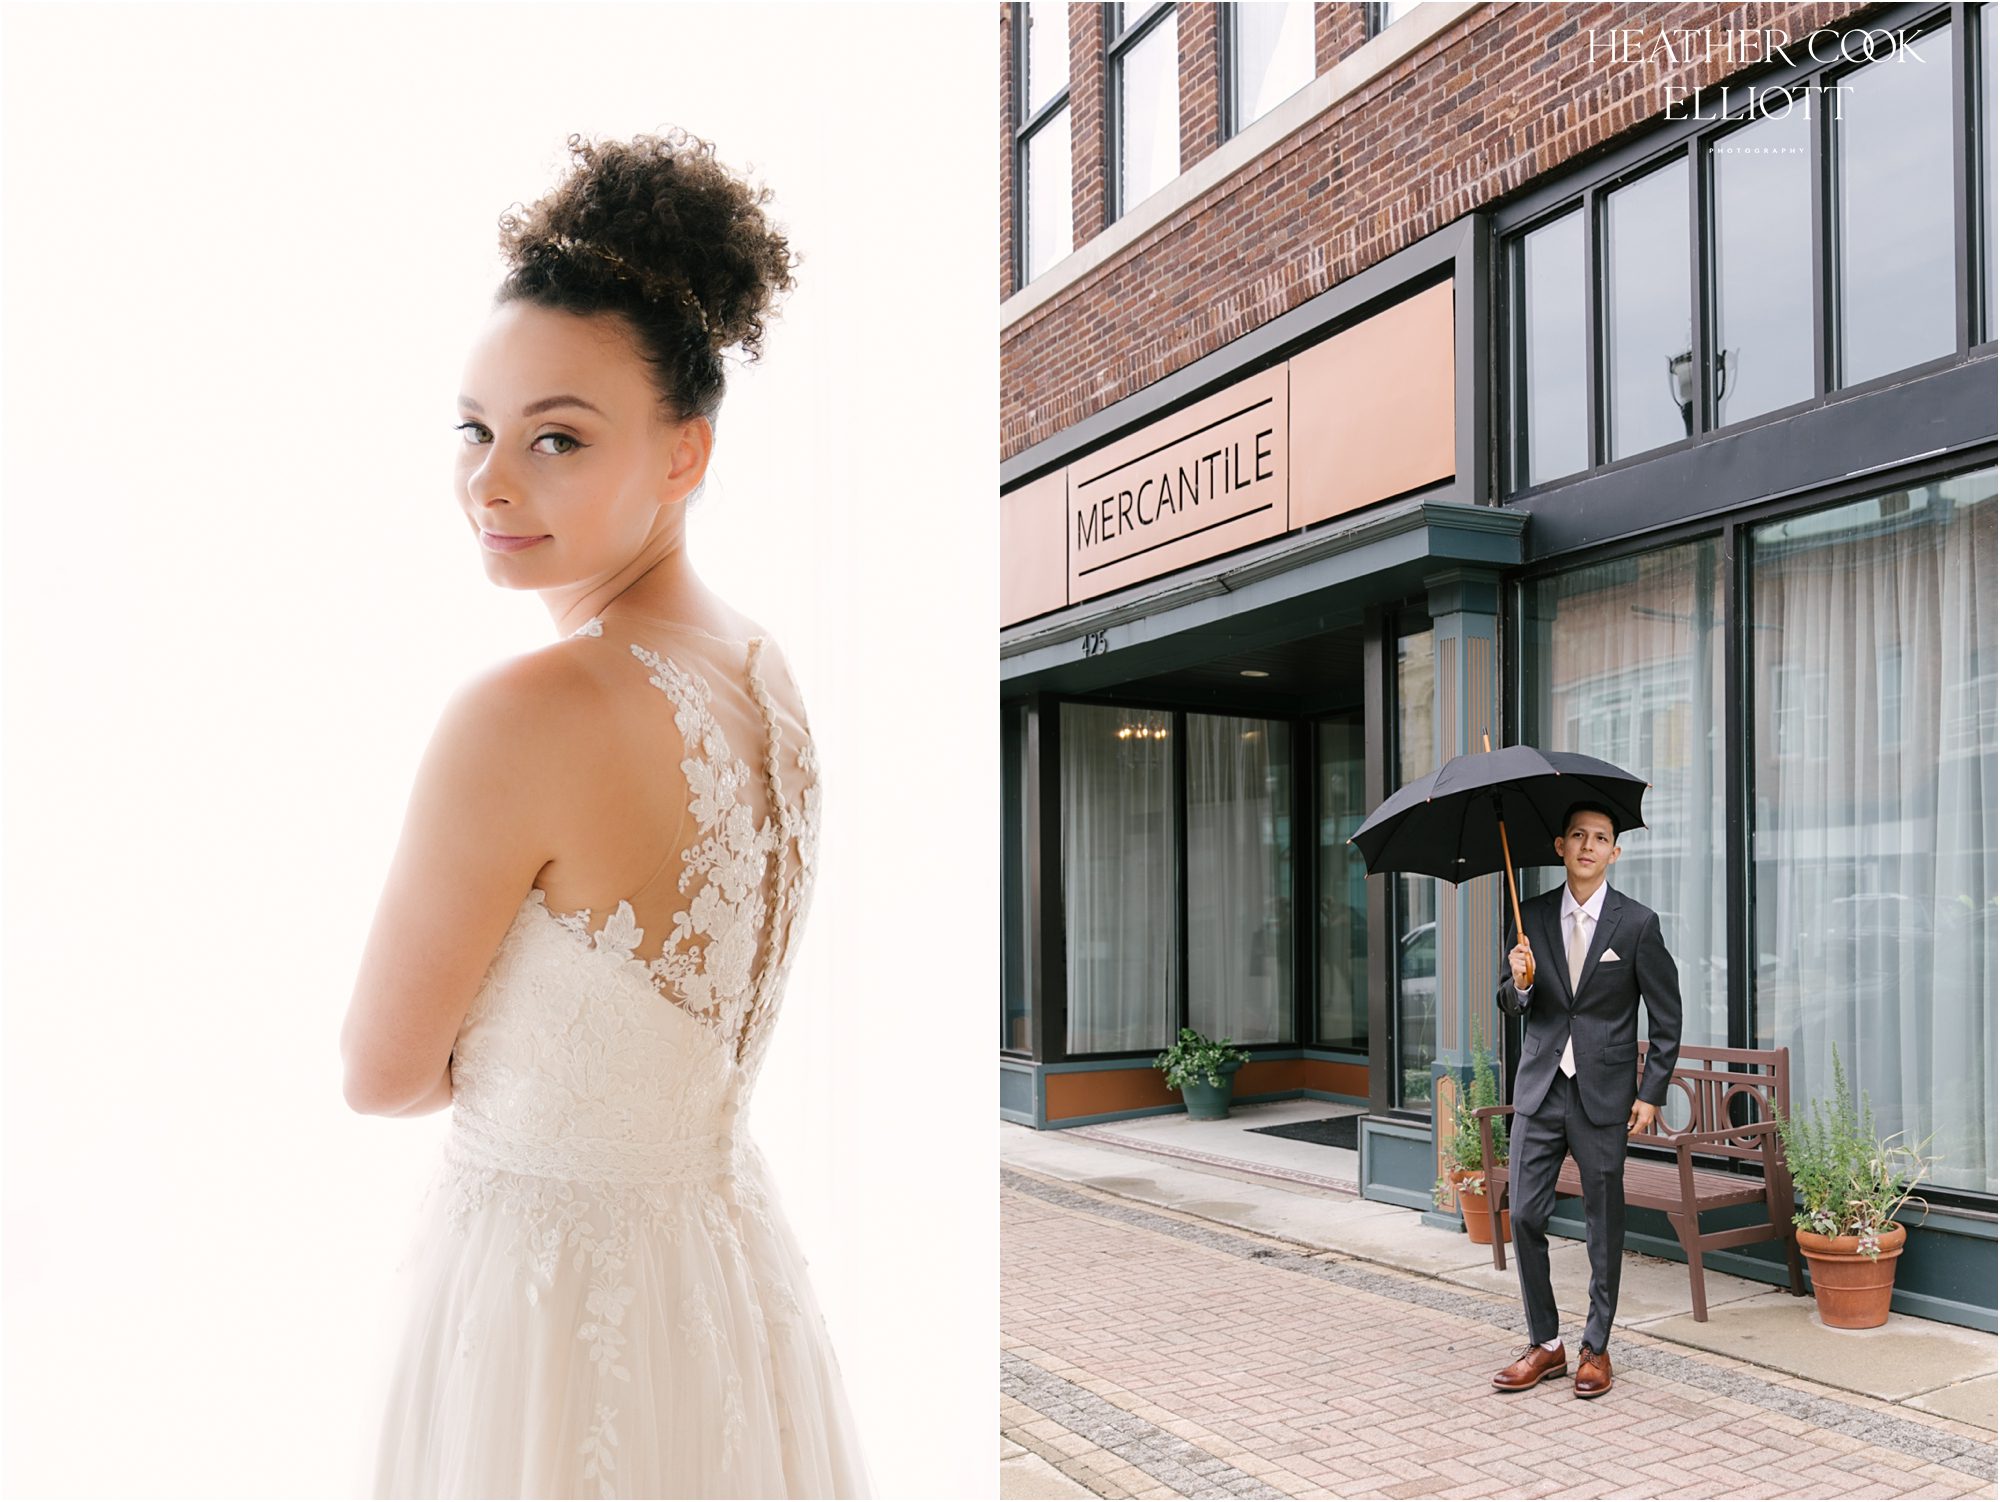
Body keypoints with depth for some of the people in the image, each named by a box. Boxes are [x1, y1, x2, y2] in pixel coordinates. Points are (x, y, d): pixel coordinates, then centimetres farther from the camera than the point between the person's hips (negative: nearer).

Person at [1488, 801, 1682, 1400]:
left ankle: (1596, 1348, 21)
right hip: (1539, 1087, 3)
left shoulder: (1638, 923, -3)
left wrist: (1652, 1093, -4)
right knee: (1525, 1215, 2)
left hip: (1604, 1093, -3)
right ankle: (1544, 1344, 16)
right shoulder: (1532, 916, 5)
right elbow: (1510, 1005, 9)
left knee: (1604, 1224, 6)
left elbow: (1666, 1016, 1)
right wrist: (1520, 982, -14)